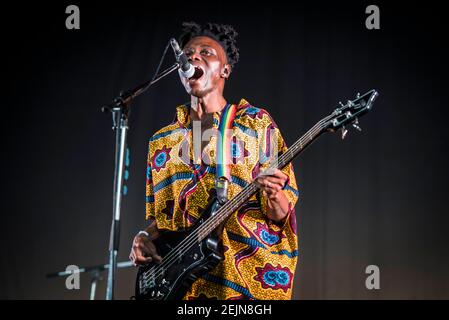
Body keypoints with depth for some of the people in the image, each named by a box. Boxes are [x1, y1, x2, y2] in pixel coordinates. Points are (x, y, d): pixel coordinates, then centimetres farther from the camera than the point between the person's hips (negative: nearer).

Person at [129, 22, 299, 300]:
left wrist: (273, 195, -21)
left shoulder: (257, 123, 5)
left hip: (247, 277, -3)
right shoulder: (161, 141, 16)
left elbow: (281, 214, 0)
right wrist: (144, 239, 0)